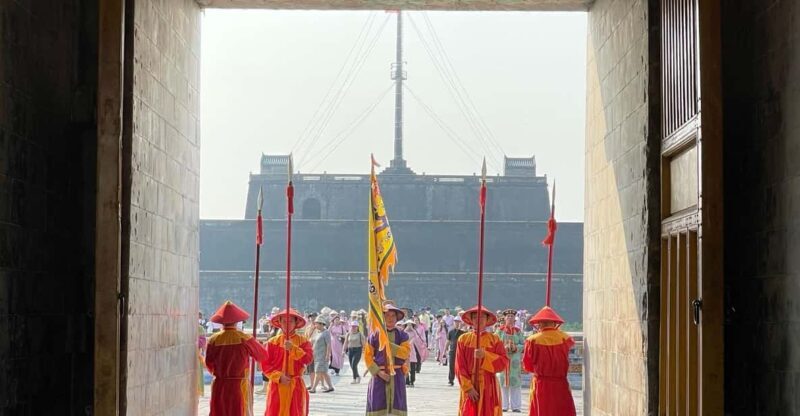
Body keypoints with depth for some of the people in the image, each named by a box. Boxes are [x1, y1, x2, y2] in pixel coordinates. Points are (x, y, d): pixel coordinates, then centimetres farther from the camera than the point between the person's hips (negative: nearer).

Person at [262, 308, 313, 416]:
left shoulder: (303, 341, 3)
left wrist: (293, 348, -22)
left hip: (295, 386, 0)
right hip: (277, 386, 0)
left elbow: (308, 359, -12)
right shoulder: (272, 342, 3)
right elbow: (265, 365, -1)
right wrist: (279, 376, -13)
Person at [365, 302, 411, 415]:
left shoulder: (402, 335, 6)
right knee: (378, 406, -4)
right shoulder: (374, 335, 2)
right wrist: (378, 372, -12)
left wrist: (387, 344, -16)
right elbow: (367, 356, -1)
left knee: (397, 407, 2)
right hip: (379, 375, -1)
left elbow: (405, 352, -10)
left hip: (397, 376, 2)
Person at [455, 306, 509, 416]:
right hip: (469, 388, 0)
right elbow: (459, 367, -1)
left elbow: (504, 363, -3)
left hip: (489, 387, 0)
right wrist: (468, 387, -10)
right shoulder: (463, 339, 4)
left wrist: (485, 355, -17)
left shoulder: (494, 339, 4)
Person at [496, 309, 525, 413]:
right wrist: (504, 347, -15)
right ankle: (503, 405, 6)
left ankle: (515, 406, 3)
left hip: (515, 360, 1)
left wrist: (516, 347, -12)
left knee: (515, 382, -1)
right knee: (502, 382, -1)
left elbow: (523, 345, 6)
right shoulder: (500, 330, 5)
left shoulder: (518, 331, 8)